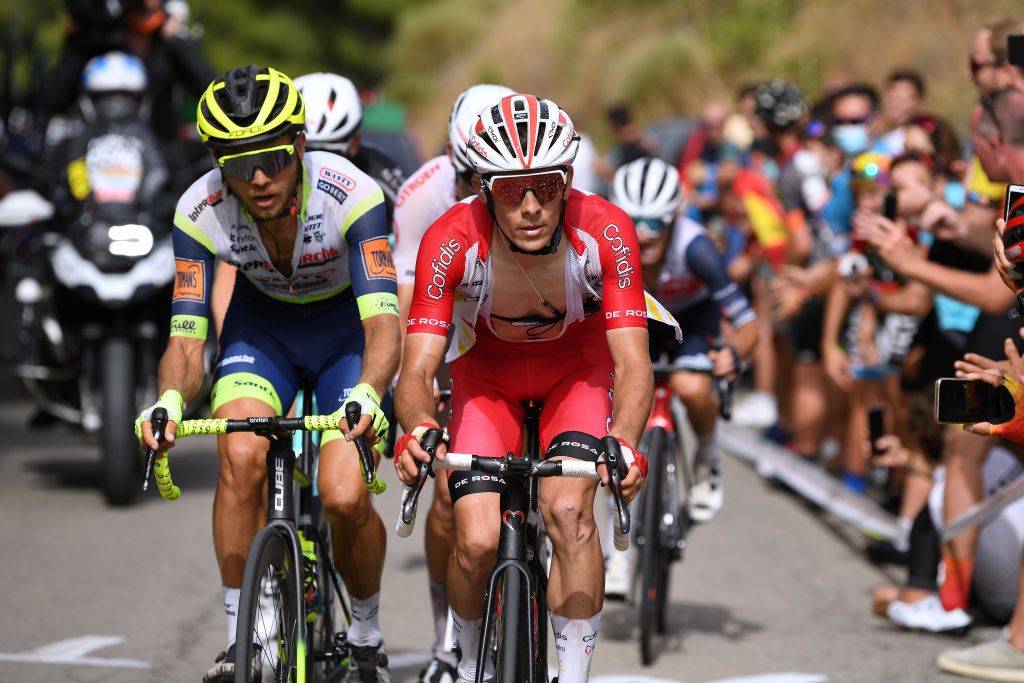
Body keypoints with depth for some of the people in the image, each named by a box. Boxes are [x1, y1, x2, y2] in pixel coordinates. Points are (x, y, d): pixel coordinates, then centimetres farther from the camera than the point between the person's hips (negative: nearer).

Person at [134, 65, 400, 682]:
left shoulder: (351, 194, -33)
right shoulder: (201, 212, -26)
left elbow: (383, 322, -39)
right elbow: (187, 340, -25)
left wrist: (367, 394, -60)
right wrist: (170, 401, -47)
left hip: (346, 328, -2)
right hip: (262, 324, 2)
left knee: (345, 500, -19)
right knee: (242, 456, -27)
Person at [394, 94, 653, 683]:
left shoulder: (606, 232, -32)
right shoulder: (451, 241, -32)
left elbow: (633, 364, -33)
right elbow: (417, 371, -32)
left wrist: (625, 444, -53)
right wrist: (417, 431, -55)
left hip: (577, 363, 0)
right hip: (489, 368, 1)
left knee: (568, 508, -26)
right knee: (478, 543, -14)